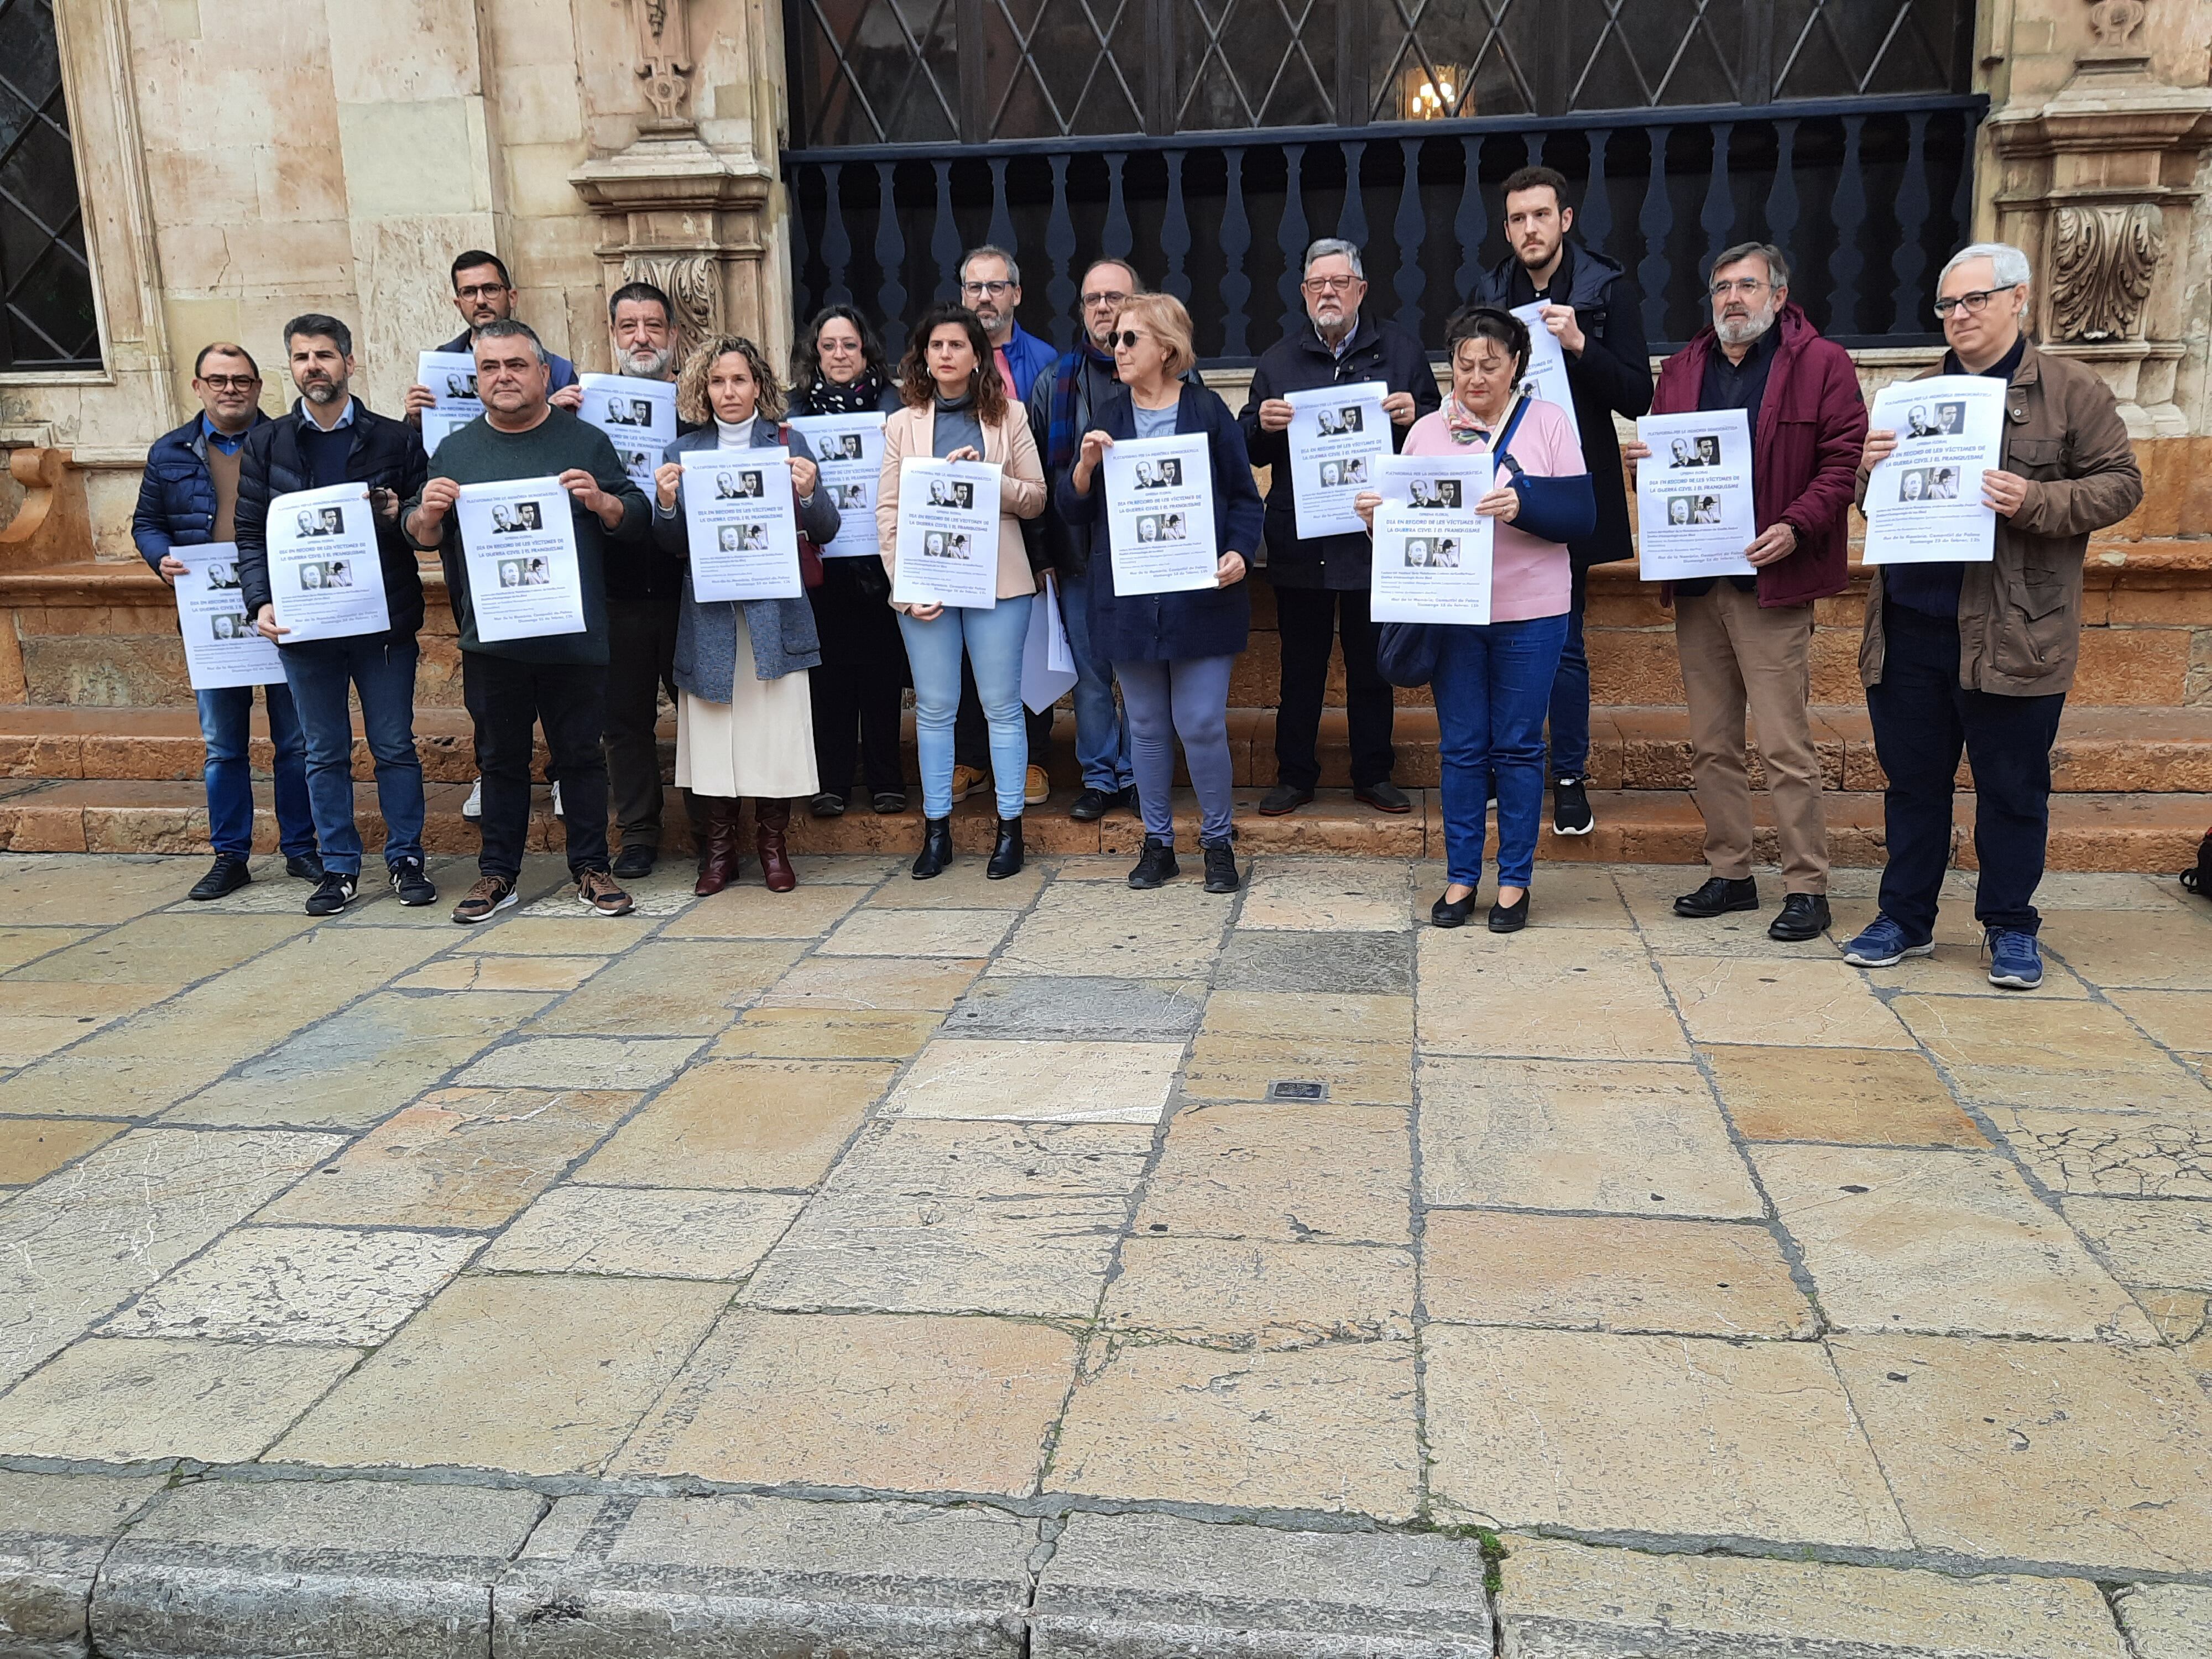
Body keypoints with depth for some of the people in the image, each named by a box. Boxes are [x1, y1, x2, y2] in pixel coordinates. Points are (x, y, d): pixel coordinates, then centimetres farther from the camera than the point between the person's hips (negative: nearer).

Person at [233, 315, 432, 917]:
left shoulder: (396, 439, 2)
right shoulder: (264, 445, 7)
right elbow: (251, 535, 4)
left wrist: (400, 516, -19)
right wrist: (261, 602, -9)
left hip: (384, 620, -2)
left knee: (395, 747, 5)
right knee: (325, 753, 9)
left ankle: (405, 860, 17)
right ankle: (339, 868, 17)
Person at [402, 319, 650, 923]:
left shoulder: (587, 442, 5)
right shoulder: (456, 450, 10)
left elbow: (638, 522, 2)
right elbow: (420, 536, 10)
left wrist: (600, 501, -18)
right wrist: (427, 514, -12)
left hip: (574, 639, -1)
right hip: (491, 641, 2)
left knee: (581, 755, 6)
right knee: (501, 759, 10)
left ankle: (591, 868, 15)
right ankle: (498, 873, 18)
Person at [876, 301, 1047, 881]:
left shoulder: (1008, 415, 7)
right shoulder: (902, 424, 9)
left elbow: (1036, 497, 4)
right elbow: (888, 510, 4)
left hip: (996, 579, -1)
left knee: (1002, 703, 2)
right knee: (934, 707, 5)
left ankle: (1009, 828, 10)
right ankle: (936, 829, 13)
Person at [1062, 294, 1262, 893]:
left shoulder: (1207, 411, 1)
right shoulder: (1108, 418, 9)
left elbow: (1245, 497, 3)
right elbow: (1074, 511, 7)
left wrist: (1239, 552, -13)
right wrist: (1085, 466, -11)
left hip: (1200, 596, -3)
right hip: (1129, 599, 3)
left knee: (1202, 725, -4)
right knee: (1147, 726, 10)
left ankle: (1217, 842, 15)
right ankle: (1158, 843, 23)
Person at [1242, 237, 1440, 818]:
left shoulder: (1400, 350, 6)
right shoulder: (1278, 360, 10)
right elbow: (1250, 450, 9)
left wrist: (1414, 417, -16)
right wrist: (1261, 425, -13)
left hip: (1375, 536, -1)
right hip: (1299, 540, 1)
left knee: (1372, 665, 9)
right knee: (1300, 666, 8)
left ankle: (1373, 774, 21)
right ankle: (1294, 775, 19)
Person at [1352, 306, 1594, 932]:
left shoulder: (1548, 422, 0)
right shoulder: (1426, 430, 7)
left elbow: (1582, 514, -7)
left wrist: (1522, 506, -24)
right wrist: (1377, 511, -11)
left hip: (1530, 613, -2)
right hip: (1450, 613, 2)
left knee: (1518, 746, 5)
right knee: (1462, 747, 7)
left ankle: (1515, 881, 15)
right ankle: (1460, 878, 17)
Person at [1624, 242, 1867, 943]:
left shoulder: (1822, 364, -1)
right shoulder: (1682, 369, 15)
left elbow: (1844, 459, -6)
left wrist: (1797, 526, -20)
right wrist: (1645, 461, -1)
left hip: (1771, 580, -6)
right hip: (1695, 579, 6)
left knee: (1786, 746, -5)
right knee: (1711, 742, 10)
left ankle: (1806, 887, 5)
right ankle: (1728, 872, 21)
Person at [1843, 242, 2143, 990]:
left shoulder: (2072, 389, 1)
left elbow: (2119, 484, -3)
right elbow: (1876, 504, 19)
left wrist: (2035, 501, -20)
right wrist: (1871, 470, -4)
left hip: (2013, 633, -4)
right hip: (1911, 626, 4)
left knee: (2012, 787, 6)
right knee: (1912, 779, 11)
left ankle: (2010, 927, 19)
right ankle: (1907, 917, 22)